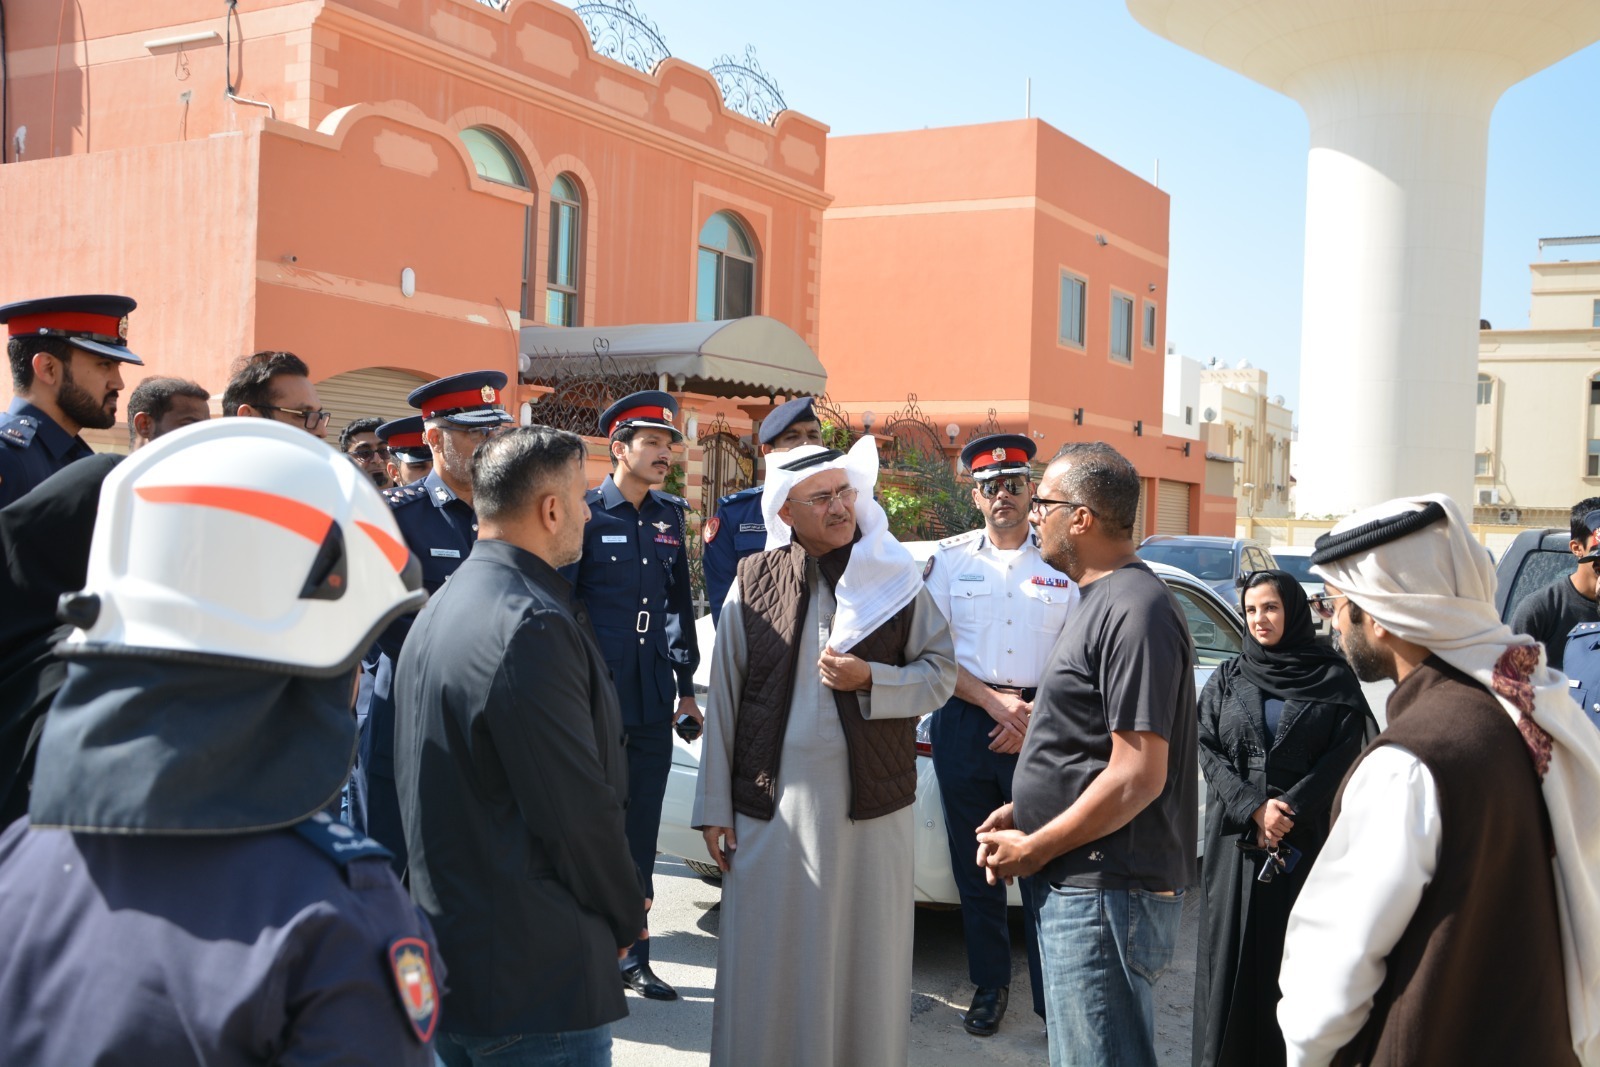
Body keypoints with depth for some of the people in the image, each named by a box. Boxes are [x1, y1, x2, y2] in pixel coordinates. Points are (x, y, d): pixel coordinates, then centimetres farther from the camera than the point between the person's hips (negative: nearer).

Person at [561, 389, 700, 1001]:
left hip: (652, 700, 5)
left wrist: (686, 688, 14)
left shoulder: (669, 517, 10)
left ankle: (632, 956, 23)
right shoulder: (585, 514, -7)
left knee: (641, 833, 11)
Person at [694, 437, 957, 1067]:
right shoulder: (753, 581, 1)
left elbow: (940, 673, 5)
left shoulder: (896, 579, 3)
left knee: (864, 955, 9)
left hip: (869, 801, 0)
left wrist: (869, 679, -13)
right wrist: (714, 806, 1)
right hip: (772, 801, 0)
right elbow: (723, 698, 2)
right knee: (766, 961, 7)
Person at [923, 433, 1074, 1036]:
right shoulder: (950, 559, 6)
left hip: (1041, 725, -1)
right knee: (974, 861, 9)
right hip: (964, 722, 2)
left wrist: (1035, 717, -9)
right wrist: (996, 702, -9)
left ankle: (1052, 1000, 8)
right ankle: (989, 986, 24)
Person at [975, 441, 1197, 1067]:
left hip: (1107, 893, -10)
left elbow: (1138, 775, -23)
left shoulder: (1135, 611, -19)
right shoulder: (1100, 600, 14)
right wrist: (1023, 810, 11)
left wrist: (1033, 850, -15)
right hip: (1078, 884, 10)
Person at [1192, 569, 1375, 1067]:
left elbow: (1344, 755, -3)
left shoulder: (1333, 678, 2)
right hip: (1234, 837, 2)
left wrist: (1289, 810, -13)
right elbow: (1208, 749, 3)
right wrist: (1253, 807, -11)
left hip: (1306, 839, -2)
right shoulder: (1227, 679, 8)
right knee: (1232, 950, 4)